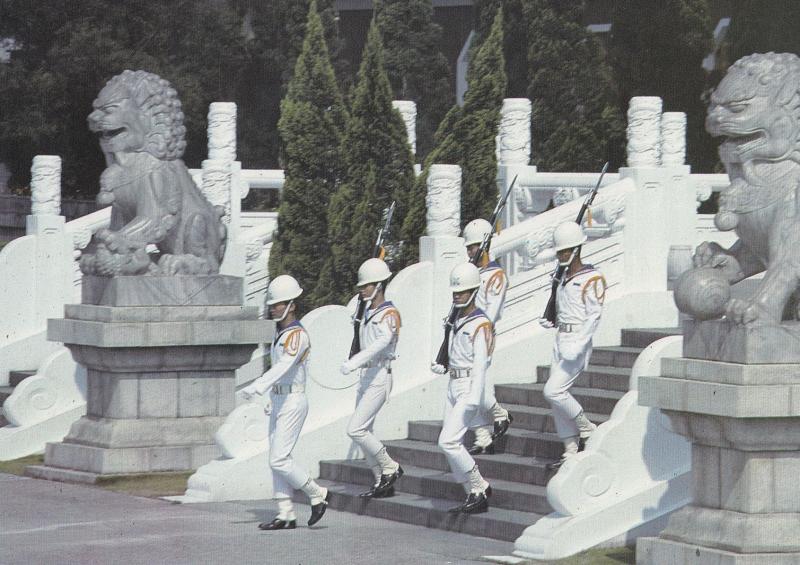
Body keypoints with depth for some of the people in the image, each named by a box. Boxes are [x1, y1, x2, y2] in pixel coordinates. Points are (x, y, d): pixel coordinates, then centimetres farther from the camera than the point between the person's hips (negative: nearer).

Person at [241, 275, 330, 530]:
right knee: (278, 460, 7)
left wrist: (257, 387, -43)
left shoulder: (296, 335, -17)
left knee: (279, 460, -11)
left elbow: (284, 366, -31)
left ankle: (317, 495, 4)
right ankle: (286, 515, 8)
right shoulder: (281, 332, 14)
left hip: (292, 403, -10)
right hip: (279, 402, 10)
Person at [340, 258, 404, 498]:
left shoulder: (389, 314, -13)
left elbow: (382, 342, -30)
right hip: (366, 378, 9)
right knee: (363, 432, 7)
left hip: (379, 378, -9)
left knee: (356, 430, -14)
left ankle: (390, 468, -1)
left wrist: (354, 362, -40)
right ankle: (383, 483, 14)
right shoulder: (368, 312, 14)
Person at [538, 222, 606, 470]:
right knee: (557, 396, 6)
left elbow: (594, 315, -18)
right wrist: (551, 322, 11)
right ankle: (572, 450, 12)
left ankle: (587, 429, 2)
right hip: (560, 340, 9)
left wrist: (578, 345, -24)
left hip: (578, 341, -9)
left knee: (553, 391, -16)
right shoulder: (564, 278, 14)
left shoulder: (592, 279, -12)